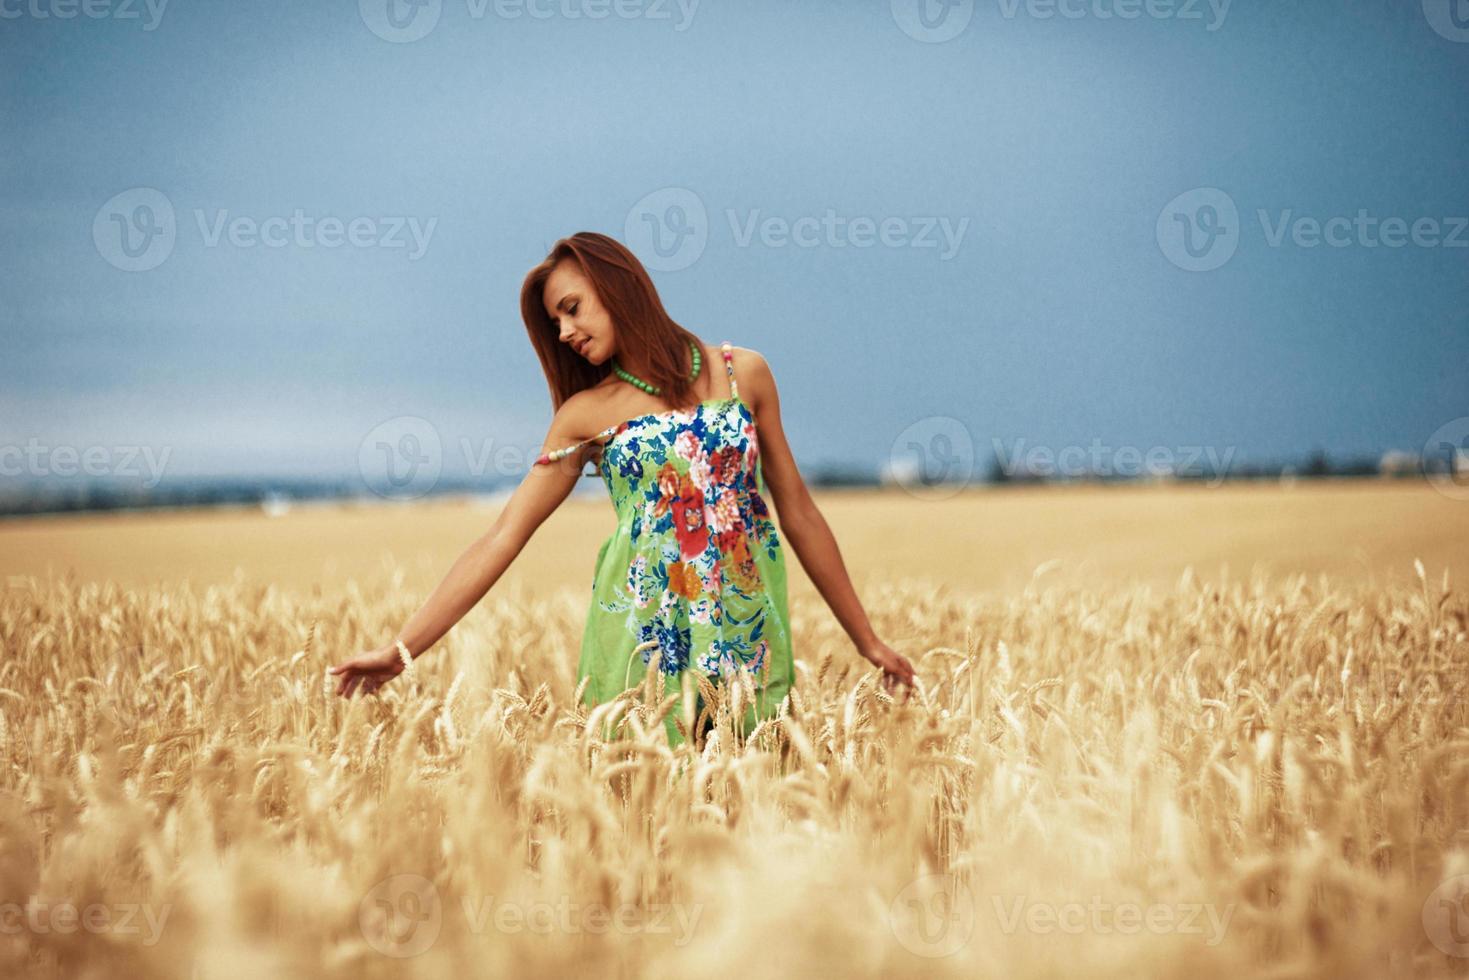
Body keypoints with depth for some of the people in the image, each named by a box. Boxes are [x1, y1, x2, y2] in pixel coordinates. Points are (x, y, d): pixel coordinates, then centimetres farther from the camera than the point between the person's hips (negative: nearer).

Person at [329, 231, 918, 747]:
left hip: (747, 632, 1)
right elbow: (501, 540, 3)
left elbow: (798, 513, 11)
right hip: (642, 631, -1)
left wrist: (868, 641, 13)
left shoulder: (743, 373, 7)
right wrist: (401, 649, -4)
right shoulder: (586, 413, 6)